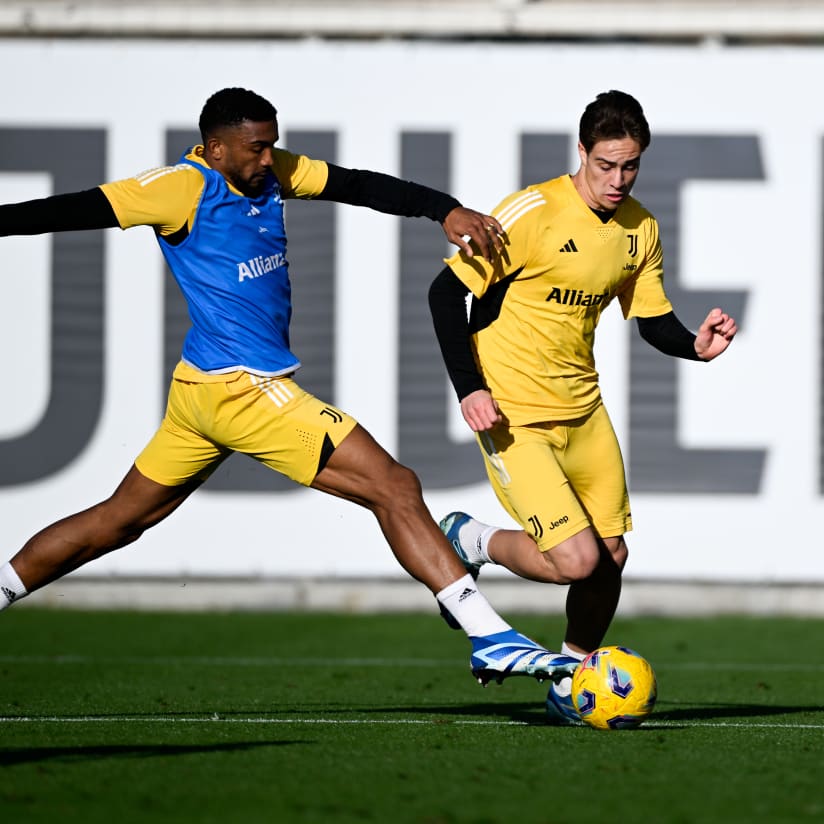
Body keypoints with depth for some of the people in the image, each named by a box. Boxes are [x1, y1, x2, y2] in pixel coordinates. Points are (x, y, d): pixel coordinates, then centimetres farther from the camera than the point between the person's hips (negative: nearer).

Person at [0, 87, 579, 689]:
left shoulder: (270, 172, 9)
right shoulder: (185, 187, -14)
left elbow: (360, 186, 4)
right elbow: (77, 210, -18)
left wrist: (446, 210, -8)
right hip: (245, 390, -10)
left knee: (120, 520, 19)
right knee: (396, 488, -10)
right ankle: (492, 640, -9)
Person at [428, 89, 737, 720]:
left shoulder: (640, 230, 3)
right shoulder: (534, 213, -18)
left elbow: (653, 320, 13)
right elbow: (447, 292, -14)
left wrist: (696, 345, -10)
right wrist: (469, 387, -21)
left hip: (583, 409, 7)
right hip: (512, 413, -7)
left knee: (611, 555, 7)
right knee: (576, 560, -16)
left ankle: (573, 681, 29)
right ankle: (469, 542, 11)